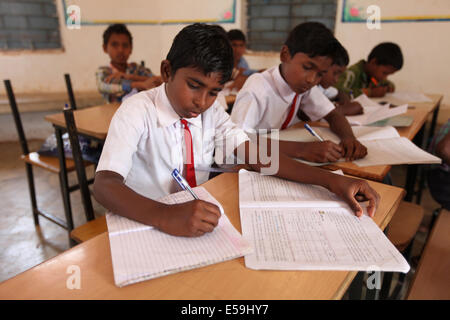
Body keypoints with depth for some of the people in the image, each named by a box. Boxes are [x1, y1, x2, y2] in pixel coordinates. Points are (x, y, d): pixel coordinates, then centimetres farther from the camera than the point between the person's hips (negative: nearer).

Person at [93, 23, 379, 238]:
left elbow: (255, 156, -10)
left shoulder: (211, 111, -1)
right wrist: (165, 216, -46)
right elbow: (105, 184, -27)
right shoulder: (138, 111, -16)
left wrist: (330, 180, -21)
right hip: (143, 225, -4)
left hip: (197, 224, 4)